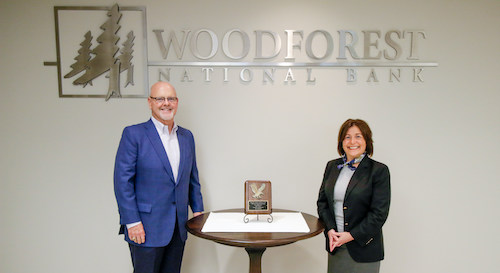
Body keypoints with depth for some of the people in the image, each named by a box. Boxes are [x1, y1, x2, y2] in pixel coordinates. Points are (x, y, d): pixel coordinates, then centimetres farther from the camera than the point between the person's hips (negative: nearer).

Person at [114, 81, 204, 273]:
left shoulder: (187, 136, 10)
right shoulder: (133, 134, -7)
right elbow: (122, 181, -10)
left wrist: (197, 209, 11)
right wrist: (132, 222, -14)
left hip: (178, 227, 5)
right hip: (146, 228, -5)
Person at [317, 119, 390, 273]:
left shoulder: (379, 170, -8)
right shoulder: (332, 166, 6)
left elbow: (379, 213, -11)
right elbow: (322, 201, 7)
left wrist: (352, 235, -14)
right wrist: (330, 230, -7)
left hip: (364, 248, -3)